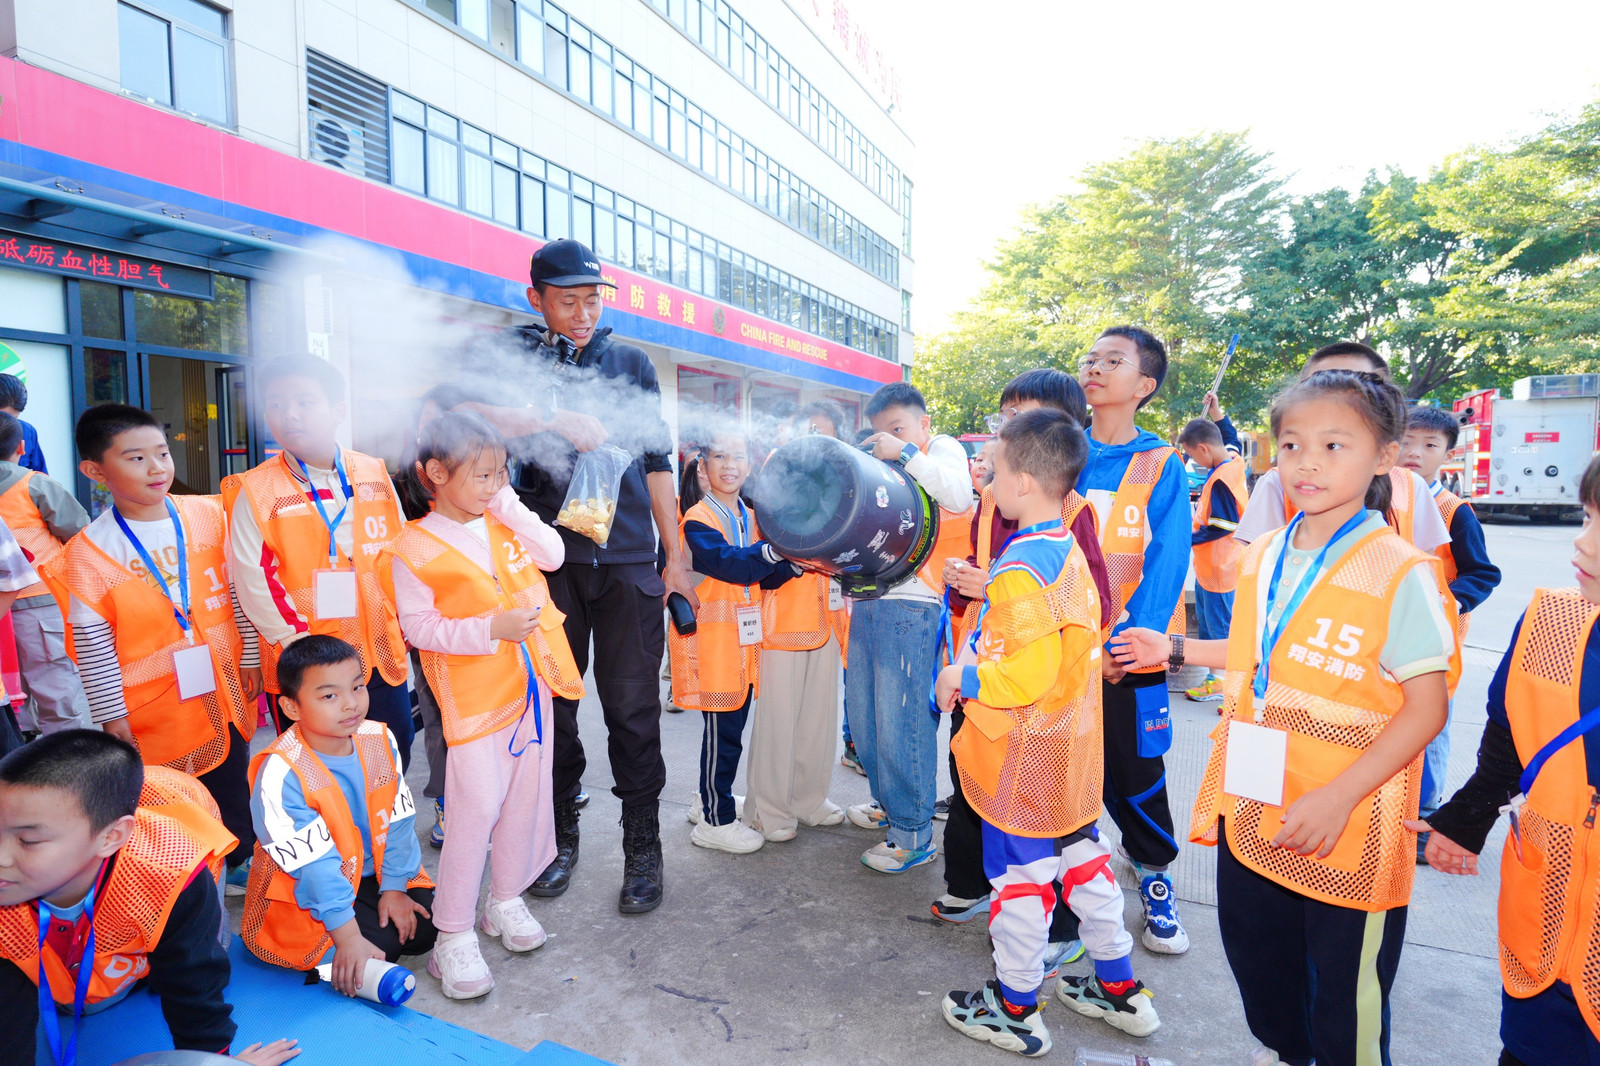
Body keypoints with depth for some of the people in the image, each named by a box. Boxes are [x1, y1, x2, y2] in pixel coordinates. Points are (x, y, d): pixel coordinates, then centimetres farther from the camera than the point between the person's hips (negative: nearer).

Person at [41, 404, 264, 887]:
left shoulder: (209, 515, -2)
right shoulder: (88, 553, -11)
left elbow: (238, 592, 5)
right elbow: (92, 644, -7)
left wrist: (250, 659, 6)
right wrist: (113, 719, -5)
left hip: (223, 687, 3)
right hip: (152, 705, -3)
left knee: (232, 784, 17)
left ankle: (238, 859, 40)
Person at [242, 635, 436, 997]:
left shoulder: (380, 740, -11)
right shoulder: (280, 773, -28)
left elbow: (398, 821, -3)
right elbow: (313, 865, -27)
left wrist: (393, 887, -5)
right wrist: (348, 936, -25)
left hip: (370, 876, 6)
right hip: (304, 896, -5)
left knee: (427, 922, -7)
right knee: (381, 943, -21)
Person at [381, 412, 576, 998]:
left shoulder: (502, 522, 8)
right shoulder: (414, 548, -9)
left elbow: (552, 555, -1)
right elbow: (418, 627, -11)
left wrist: (510, 504, -6)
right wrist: (491, 630, -20)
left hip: (531, 682, 6)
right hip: (476, 695, -6)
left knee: (527, 796, 14)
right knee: (477, 807, -5)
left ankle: (506, 899, 33)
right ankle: (453, 934, 11)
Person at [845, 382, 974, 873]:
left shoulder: (942, 448, 2)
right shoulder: (880, 469, 22)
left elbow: (958, 494, -20)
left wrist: (903, 453, -18)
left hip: (910, 603, -8)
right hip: (868, 600, 8)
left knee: (901, 722, -6)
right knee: (864, 718, 16)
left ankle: (914, 835, 7)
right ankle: (888, 803, 35)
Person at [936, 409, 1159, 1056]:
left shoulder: (1020, 569, -24)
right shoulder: (1070, 552, 4)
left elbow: (1029, 675, -28)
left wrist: (962, 677, -15)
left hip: (1024, 757, -9)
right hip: (1071, 750, 9)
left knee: (1020, 875, 7)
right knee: (1082, 857, 21)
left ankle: (1015, 1010, 26)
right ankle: (1119, 990, 37)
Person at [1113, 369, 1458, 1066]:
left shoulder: (1400, 572, -15)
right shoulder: (1265, 556, 4)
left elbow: (1427, 707, -16)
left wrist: (1339, 797, -23)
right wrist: (1176, 650, 12)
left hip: (1348, 826, -6)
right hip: (1253, 807, 6)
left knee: (1346, 998, 10)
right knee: (1253, 949, 24)